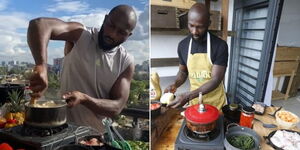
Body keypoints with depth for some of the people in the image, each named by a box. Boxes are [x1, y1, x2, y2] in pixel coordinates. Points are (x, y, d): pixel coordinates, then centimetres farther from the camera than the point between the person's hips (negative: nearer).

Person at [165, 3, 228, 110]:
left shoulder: (220, 46, -17)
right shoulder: (183, 45, -6)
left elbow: (216, 79, -21)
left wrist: (187, 96, -31)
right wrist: (175, 84, -14)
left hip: (215, 103, -2)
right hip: (194, 101, 3)